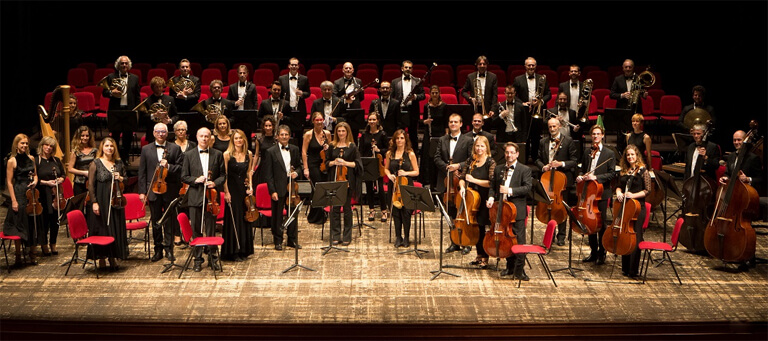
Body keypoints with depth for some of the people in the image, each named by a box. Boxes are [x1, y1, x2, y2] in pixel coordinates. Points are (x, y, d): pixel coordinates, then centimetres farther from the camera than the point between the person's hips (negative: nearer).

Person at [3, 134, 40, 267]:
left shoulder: (31, 158, 9)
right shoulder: (12, 161, -6)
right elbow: (9, 182, -8)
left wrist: (35, 181, -2)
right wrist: (13, 201, -13)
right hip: (19, 194, -5)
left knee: (33, 224, 8)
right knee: (19, 226, 0)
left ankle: (32, 255, 19)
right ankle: (18, 257, 9)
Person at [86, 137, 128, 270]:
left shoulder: (119, 163, 10)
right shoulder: (96, 163, -3)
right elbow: (91, 185, -7)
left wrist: (120, 178, -3)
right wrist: (94, 202, -14)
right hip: (101, 202, -4)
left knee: (116, 228, 6)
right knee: (101, 229, 0)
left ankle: (113, 257, 17)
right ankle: (101, 258, 11)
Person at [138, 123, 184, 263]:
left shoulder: (175, 148, 4)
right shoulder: (146, 149, 8)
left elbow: (181, 168, -1)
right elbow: (142, 172, 6)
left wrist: (169, 166, -18)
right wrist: (142, 191, 0)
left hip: (170, 190, -1)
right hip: (153, 190, 1)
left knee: (169, 221, 3)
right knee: (155, 221, 8)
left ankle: (169, 248, 13)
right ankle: (158, 249, 18)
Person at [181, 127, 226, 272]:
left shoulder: (217, 154, 6)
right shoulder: (189, 155, 5)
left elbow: (223, 175, 7)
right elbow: (184, 177, 5)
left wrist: (215, 183, -12)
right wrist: (196, 179, -12)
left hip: (211, 196, 0)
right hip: (195, 197, 0)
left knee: (211, 230, 3)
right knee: (196, 230, 5)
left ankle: (213, 258, 16)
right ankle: (197, 260, 15)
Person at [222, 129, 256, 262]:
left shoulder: (249, 154, 6)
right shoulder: (227, 154, -7)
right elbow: (224, 175, -9)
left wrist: (250, 186, 1)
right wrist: (226, 192, -14)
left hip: (244, 189, 4)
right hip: (232, 189, -4)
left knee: (245, 219, 9)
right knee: (233, 219, -1)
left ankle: (244, 250, 20)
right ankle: (233, 251, 8)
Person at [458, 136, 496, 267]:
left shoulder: (491, 163, -9)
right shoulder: (470, 161, 6)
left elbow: (491, 183, -17)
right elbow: (462, 178, 10)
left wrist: (474, 180, -19)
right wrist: (462, 187, -10)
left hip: (484, 200, -5)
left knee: (481, 228, -4)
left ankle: (485, 258, 8)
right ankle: (479, 255, 27)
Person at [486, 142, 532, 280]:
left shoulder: (524, 170, -1)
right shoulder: (498, 169, 14)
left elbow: (527, 187, -11)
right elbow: (493, 186, 19)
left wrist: (511, 190, -22)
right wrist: (491, 197, -1)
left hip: (517, 210, -5)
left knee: (519, 240, -6)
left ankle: (519, 270, -2)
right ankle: (510, 266, 25)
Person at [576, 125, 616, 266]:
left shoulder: (609, 154, -4)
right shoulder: (586, 151, 11)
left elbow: (612, 174, -8)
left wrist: (596, 177, -20)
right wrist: (580, 176, -2)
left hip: (601, 192, -5)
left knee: (601, 224, 1)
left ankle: (602, 254, 11)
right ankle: (593, 251, 21)